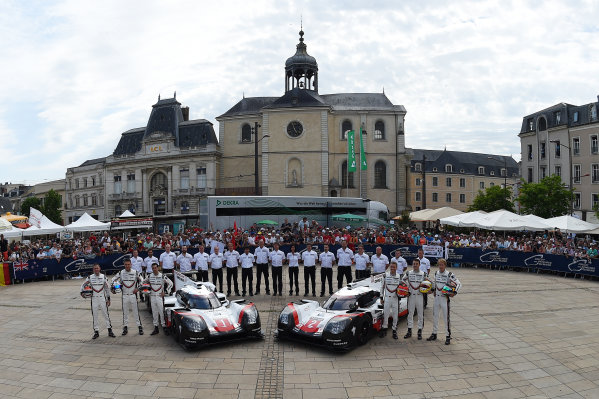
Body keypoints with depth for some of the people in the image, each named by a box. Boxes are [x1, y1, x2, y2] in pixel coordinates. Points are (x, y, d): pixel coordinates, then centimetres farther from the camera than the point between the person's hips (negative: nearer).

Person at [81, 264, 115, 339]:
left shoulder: (103, 276, 1)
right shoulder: (90, 277, 2)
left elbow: (107, 288, 5)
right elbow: (83, 285, 16)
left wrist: (108, 299, 4)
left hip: (102, 298, -1)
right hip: (94, 299, 1)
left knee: (106, 314, -2)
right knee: (94, 316, 4)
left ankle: (110, 330, 4)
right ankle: (96, 332, 13)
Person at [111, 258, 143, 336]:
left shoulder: (135, 272, -1)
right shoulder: (121, 273, 2)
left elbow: (142, 280, 8)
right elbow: (113, 279, 13)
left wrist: (138, 288, -1)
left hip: (133, 294, -1)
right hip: (124, 295, 1)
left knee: (136, 311, 0)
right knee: (125, 312, 7)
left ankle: (140, 327, 6)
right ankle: (125, 327, 16)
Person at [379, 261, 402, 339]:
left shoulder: (399, 276, 4)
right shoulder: (386, 275, 1)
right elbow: (382, 286, 6)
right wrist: (381, 297, 4)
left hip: (396, 298, 1)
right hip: (387, 298, -1)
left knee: (395, 315, 4)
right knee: (385, 314, 0)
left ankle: (394, 331, 16)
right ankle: (384, 329, 14)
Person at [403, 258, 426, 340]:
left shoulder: (423, 274, 3)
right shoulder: (408, 273, 5)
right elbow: (403, 281, 15)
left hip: (420, 295, -1)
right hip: (411, 295, 1)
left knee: (420, 313, 1)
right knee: (410, 313, 5)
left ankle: (420, 331, 11)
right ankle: (409, 331, 13)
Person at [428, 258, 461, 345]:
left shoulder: (449, 275, -10)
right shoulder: (436, 273, 7)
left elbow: (458, 284, -11)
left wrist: (454, 292, -22)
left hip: (445, 298, -6)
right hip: (436, 297, 6)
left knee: (446, 318, -3)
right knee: (435, 316, 12)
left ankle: (448, 336, 8)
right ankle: (434, 334, 24)